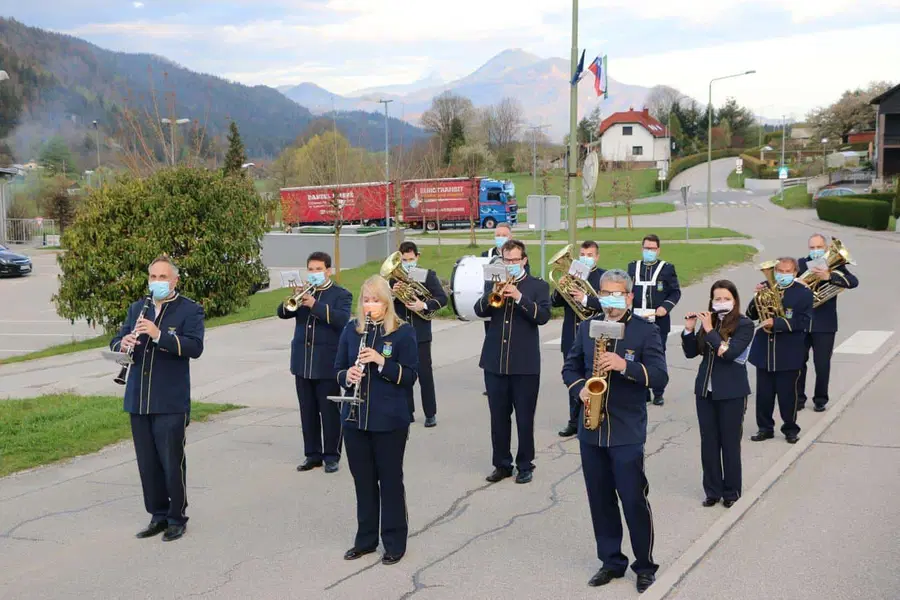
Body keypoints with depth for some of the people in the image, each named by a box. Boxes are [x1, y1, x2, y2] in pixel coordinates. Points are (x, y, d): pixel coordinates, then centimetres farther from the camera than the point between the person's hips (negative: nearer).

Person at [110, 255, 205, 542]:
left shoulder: (190, 310, -3)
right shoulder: (136, 309, 15)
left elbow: (195, 347, -16)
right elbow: (116, 342, 12)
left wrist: (158, 335, -27)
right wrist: (123, 344, -13)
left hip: (171, 403, -5)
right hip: (138, 401, 5)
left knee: (172, 462, 0)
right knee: (147, 463, 11)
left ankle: (177, 518, 14)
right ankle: (158, 515, 23)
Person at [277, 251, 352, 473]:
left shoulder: (341, 295, -1)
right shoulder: (304, 292, 12)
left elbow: (342, 318, -19)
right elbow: (282, 313, 2)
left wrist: (314, 305, -24)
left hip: (327, 363, -5)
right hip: (302, 362, 5)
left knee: (330, 412, 0)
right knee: (307, 412, 10)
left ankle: (332, 456, 9)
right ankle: (312, 454, 19)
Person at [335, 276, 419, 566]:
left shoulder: (403, 332, -5)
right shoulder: (351, 330, 6)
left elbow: (410, 376, -8)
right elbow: (338, 369, 9)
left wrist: (381, 361, -22)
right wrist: (347, 375, -13)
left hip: (390, 420, -4)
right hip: (355, 418, 4)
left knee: (390, 480, 5)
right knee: (363, 480, 13)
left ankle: (395, 542, 18)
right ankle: (365, 539, 26)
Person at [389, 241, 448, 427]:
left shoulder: (428, 275, 0)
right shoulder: (393, 277, 6)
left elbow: (442, 298, -5)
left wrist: (424, 305, -21)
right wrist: (392, 294, -17)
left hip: (421, 333, -2)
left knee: (425, 373, -2)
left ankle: (430, 414, 6)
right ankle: (407, 412, 18)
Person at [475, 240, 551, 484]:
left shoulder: (538, 286, 2)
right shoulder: (493, 284, 11)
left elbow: (543, 316, -12)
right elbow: (479, 310, -1)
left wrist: (519, 297, -21)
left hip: (525, 363, -3)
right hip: (494, 362, 3)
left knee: (525, 418, 3)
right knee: (498, 417, 9)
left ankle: (525, 465, 15)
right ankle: (502, 464, 19)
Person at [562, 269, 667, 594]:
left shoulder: (645, 330, -5)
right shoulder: (587, 327, 8)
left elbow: (660, 375, -12)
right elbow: (570, 367, 14)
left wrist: (626, 366, -27)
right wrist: (579, 388, -7)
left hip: (627, 432, -4)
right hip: (591, 429, 4)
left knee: (634, 500, 0)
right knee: (600, 500, 12)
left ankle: (645, 565, 16)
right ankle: (611, 561, 25)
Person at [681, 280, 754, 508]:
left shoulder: (744, 325, -8)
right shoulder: (708, 321, 6)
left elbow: (728, 353, -22)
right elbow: (691, 352, 4)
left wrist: (709, 330, -20)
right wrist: (689, 329, -10)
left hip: (732, 393, -5)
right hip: (705, 390, 5)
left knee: (730, 443, 5)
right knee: (708, 442, 9)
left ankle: (731, 491, 18)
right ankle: (712, 490, 20)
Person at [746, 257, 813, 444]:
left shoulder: (803, 293, -6)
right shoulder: (765, 287, 4)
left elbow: (802, 322, -14)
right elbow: (752, 315, 4)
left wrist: (776, 323, -23)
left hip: (789, 354, -3)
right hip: (764, 351, 3)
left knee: (787, 394, 5)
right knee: (763, 393, 9)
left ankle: (790, 428, 22)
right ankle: (765, 427, 22)